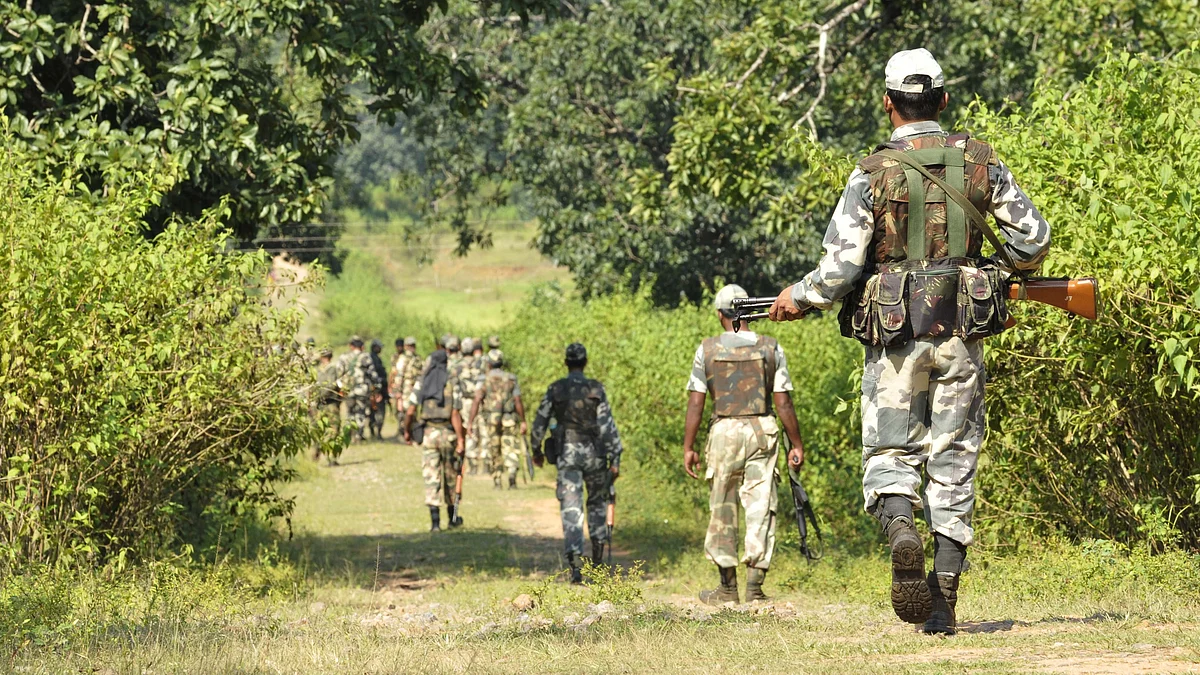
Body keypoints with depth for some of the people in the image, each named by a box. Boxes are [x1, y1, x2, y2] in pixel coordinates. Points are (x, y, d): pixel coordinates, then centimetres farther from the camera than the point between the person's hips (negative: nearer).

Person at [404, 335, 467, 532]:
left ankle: (435, 521, -9)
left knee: (431, 478, 0)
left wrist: (407, 431, 17)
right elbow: (455, 414, -11)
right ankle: (452, 517, 27)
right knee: (450, 476, 15)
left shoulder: (422, 382, 2)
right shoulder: (452, 382, -5)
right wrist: (460, 440, -10)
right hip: (447, 433, -1)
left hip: (428, 433, 1)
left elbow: (410, 412, 1)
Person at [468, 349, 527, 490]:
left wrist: (471, 422, -11)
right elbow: (518, 402, -2)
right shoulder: (512, 379, 4)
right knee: (510, 450, 2)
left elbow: (477, 401, -11)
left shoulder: (484, 380, -2)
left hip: (490, 420, 0)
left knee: (494, 453, 13)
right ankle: (512, 472, -23)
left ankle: (496, 482, 18)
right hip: (509, 420, 0)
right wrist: (523, 421, 3)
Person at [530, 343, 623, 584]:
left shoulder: (555, 390, -1)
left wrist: (536, 450, 22)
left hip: (566, 455, 0)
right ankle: (598, 556, 21)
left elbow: (539, 423, 5)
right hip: (594, 454, 0)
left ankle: (575, 564, -18)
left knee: (571, 509, -4)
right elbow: (608, 426, -8)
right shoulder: (596, 390, -4)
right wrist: (615, 459, -5)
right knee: (597, 502, 21)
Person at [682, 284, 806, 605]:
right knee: (760, 506, 1)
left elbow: (695, 403, 0)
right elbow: (783, 402, 1)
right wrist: (797, 444, 8)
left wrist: (688, 447, 5)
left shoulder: (707, 349, 1)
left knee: (723, 509, 9)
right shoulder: (770, 348, 2)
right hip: (763, 431, 0)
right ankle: (755, 585, -6)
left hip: (724, 431, 0)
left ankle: (728, 586, 13)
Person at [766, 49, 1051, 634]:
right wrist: (1002, 269, 28)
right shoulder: (981, 162, 3)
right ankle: (943, 601, 4)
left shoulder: (872, 174, -6)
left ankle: (902, 536, -25)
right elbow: (1033, 237, 8)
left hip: (898, 337, -2)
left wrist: (798, 298, 10)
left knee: (889, 458, 7)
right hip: (962, 334, 2)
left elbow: (840, 267, -9)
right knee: (953, 464, 7)